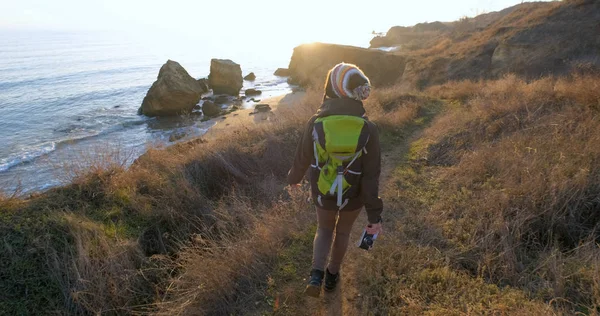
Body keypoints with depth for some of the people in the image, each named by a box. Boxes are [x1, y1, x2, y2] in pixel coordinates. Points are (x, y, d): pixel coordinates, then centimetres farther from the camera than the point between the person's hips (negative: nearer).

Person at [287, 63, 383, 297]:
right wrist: (375, 215, -10)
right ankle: (332, 275, 47)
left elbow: (302, 157, -5)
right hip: (353, 196, 0)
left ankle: (316, 275, 10)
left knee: (324, 230, 28)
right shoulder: (368, 130, -22)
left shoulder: (316, 123, -20)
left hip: (323, 194, 0)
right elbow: (371, 175, -19)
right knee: (343, 231, 28)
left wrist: (294, 178, 17)